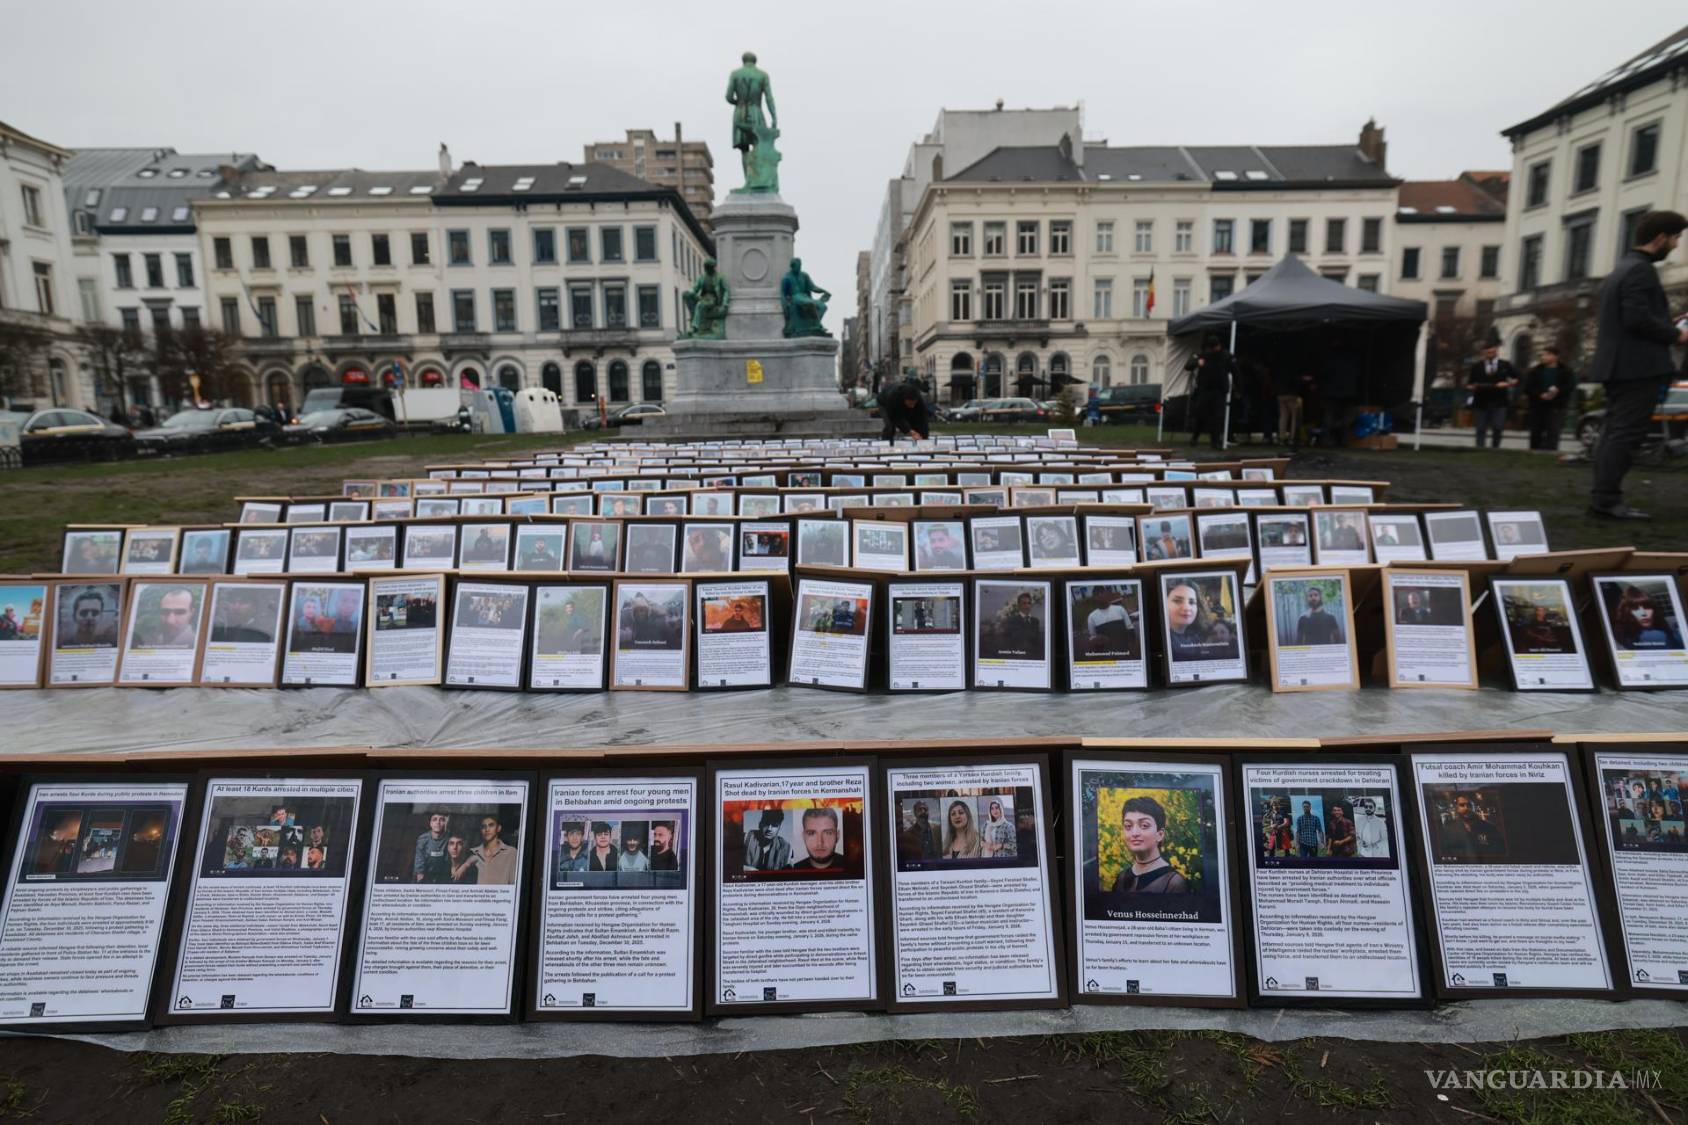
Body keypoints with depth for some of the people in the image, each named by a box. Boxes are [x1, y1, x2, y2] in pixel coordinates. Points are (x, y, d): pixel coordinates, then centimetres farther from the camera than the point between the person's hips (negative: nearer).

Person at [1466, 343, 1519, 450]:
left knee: (1498, 427, -8)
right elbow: (1469, 384, 6)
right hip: (1481, 402, 0)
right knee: (1481, 428, 1)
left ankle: (1495, 447, 10)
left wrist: (1508, 384, -7)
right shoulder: (1476, 367, 6)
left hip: (1499, 402, 0)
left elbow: (1517, 379, 12)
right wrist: (1472, 387, -16)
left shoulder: (1505, 365, 8)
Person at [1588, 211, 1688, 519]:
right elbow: (1637, 318, -21)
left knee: (1614, 433, 9)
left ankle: (1603, 498, 10)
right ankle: (1607, 500, -11)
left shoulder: (1621, 268, 19)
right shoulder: (1641, 270, -12)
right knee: (1626, 434, -10)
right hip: (1638, 365, -10)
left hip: (1618, 364, 10)